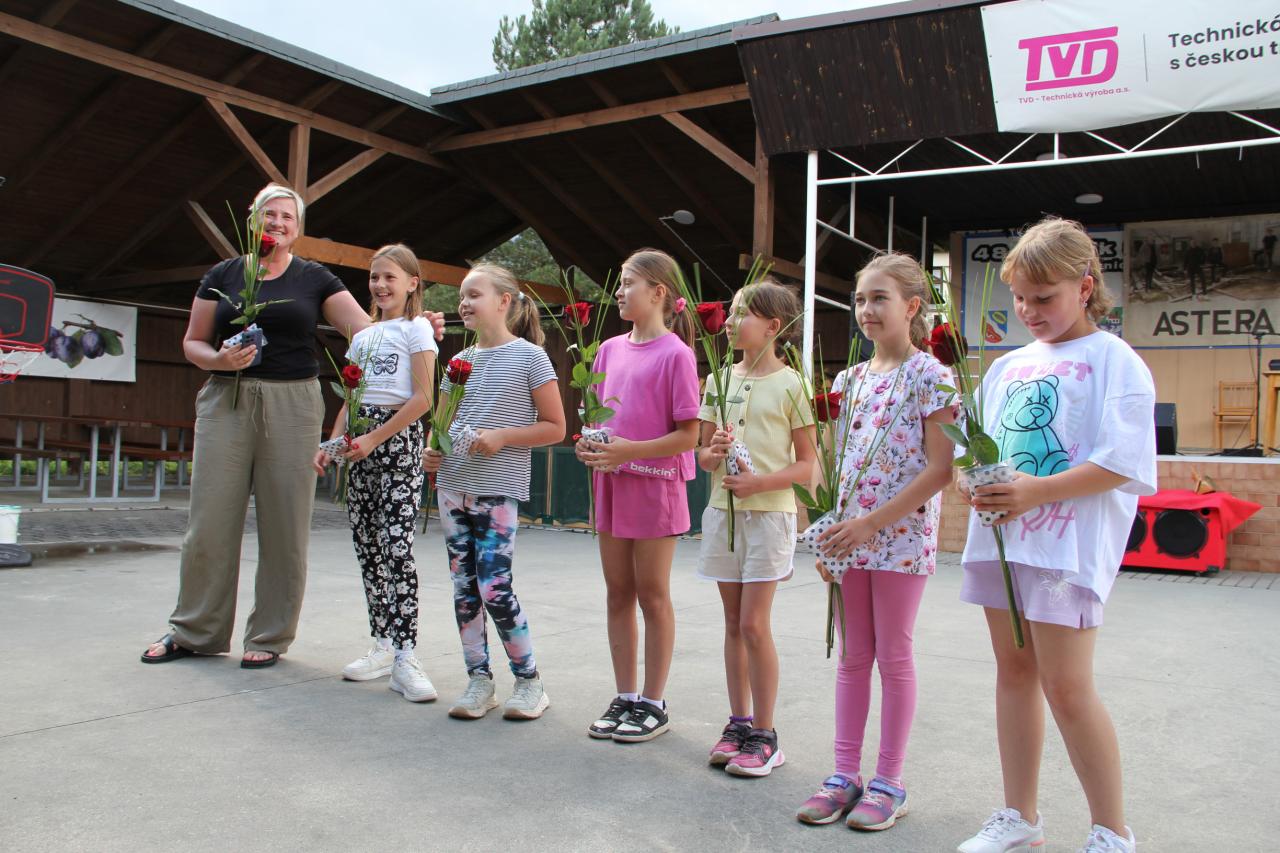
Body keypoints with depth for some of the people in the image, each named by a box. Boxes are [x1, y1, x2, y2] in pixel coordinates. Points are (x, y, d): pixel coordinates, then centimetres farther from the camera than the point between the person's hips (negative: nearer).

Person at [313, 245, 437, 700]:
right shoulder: (362, 337, 19)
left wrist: (374, 438, -16)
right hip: (360, 445, 7)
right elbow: (350, 401, 19)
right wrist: (331, 443, 5)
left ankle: (405, 658, -13)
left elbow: (422, 398, -10)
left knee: (396, 545, -13)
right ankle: (383, 645, 14)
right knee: (367, 546, 6)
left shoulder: (417, 328, 0)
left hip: (398, 439, -7)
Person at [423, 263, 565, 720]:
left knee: (495, 588, -8)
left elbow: (554, 426, -4)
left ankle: (530, 679, 10)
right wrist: (432, 452, 2)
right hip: (453, 486, 6)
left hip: (498, 491, -6)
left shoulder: (529, 356, -4)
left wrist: (501, 437, -16)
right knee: (464, 587, 8)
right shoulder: (460, 362, 13)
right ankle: (479, 679, 19)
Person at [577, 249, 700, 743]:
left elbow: (688, 435, -12)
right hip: (611, 484, 6)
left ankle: (653, 704, 16)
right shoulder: (611, 349, 10)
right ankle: (624, 698, 23)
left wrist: (628, 451, -21)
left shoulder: (675, 353, -10)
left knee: (652, 595, 3)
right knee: (618, 594, 11)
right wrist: (589, 445, -4)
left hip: (655, 485, -6)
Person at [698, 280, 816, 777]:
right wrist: (712, 455, -10)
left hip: (768, 511, -5)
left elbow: (807, 465, -5)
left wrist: (760, 482, -19)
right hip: (722, 510, 5)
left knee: (753, 625, -6)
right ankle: (739, 723, 21)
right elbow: (703, 453, 13)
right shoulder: (721, 380, 9)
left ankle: (764, 735, 7)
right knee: (733, 623, 10)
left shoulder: (789, 385, -5)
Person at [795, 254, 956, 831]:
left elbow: (941, 467, -14)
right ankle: (845, 775, 20)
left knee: (893, 657, 4)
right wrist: (830, 532, 5)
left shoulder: (929, 376, -9)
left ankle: (888, 782, 17)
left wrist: (873, 521, -19)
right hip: (851, 537, 6)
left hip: (902, 535, -6)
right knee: (852, 656, 11)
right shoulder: (851, 380, 10)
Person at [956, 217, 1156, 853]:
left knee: (1066, 687, -6)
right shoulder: (1008, 366, 16)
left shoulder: (1112, 360, -3)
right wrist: (976, 483, -2)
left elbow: (1122, 462, -13)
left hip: (1068, 544, -7)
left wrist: (1036, 491, -20)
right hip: (999, 536, 7)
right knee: (1014, 673, 12)